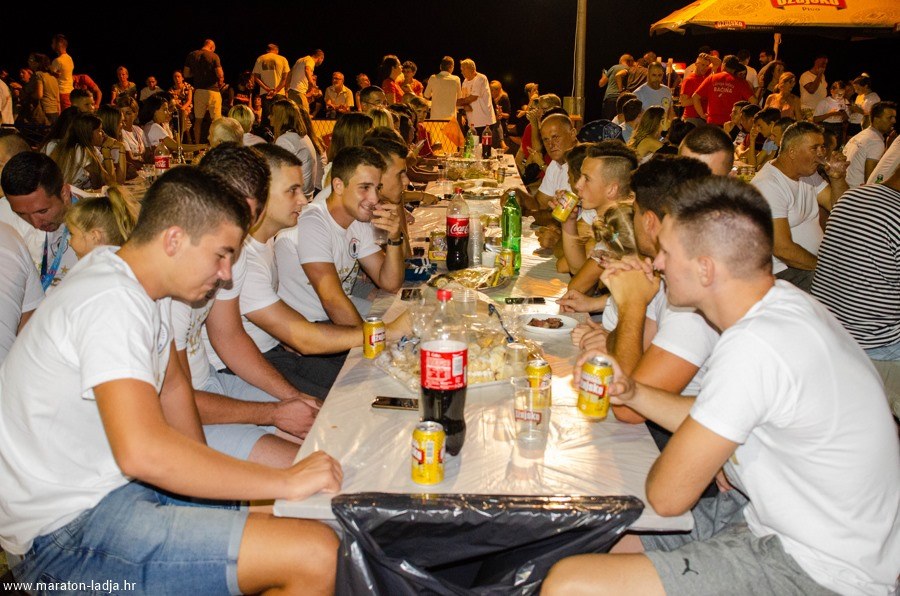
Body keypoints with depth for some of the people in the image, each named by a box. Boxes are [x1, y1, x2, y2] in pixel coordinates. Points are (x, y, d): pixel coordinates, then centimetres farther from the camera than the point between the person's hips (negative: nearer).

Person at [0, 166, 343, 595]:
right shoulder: (111, 302, -24)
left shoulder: (136, 285, 8)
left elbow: (171, 386, 19)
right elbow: (142, 450, -36)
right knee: (317, 558, -25)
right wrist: (286, 483, -27)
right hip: (71, 530, -10)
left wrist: (203, 475, 7)